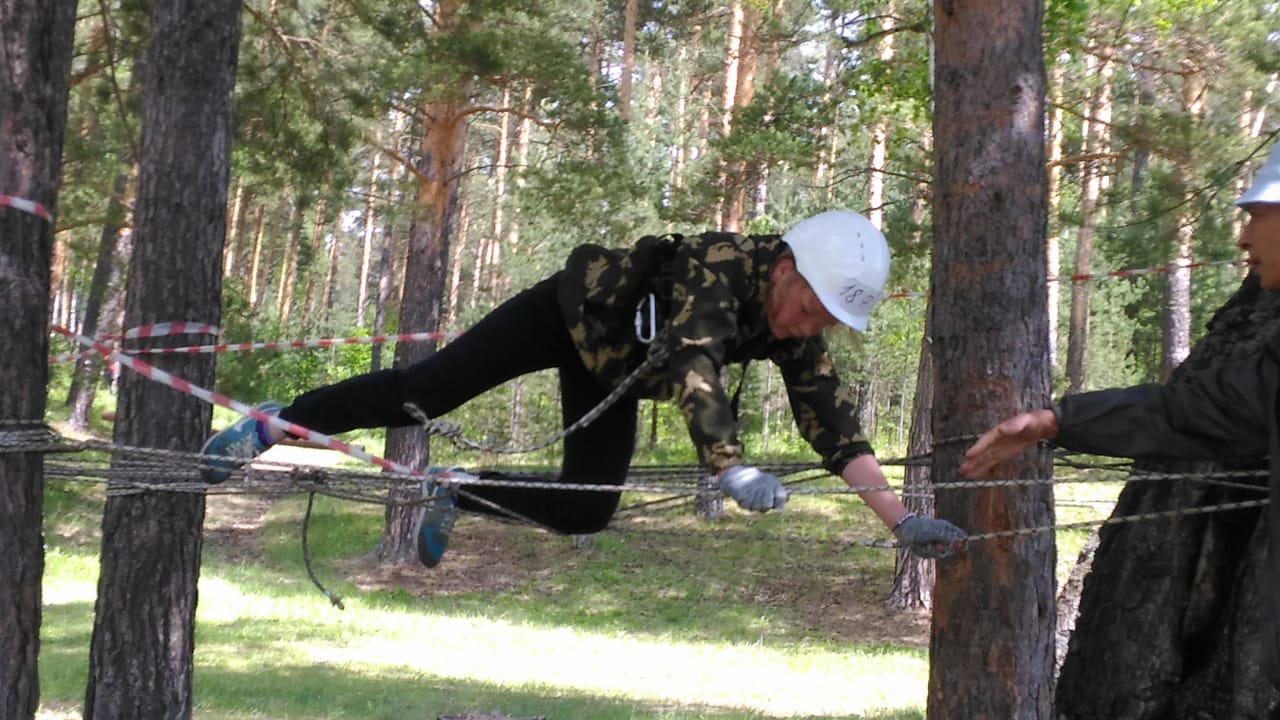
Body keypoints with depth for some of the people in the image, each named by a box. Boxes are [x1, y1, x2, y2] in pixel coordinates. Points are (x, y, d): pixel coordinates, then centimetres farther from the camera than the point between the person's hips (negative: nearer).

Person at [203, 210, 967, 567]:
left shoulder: (799, 334, -18)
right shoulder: (720, 266, -38)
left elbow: (838, 430, -17)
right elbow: (694, 364, -53)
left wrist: (900, 517, -26)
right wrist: (732, 468, -66)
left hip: (612, 369, 6)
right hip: (568, 310, -6)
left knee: (586, 511, 0)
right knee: (423, 391, -10)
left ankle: (457, 496, 23)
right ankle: (273, 426, 7)